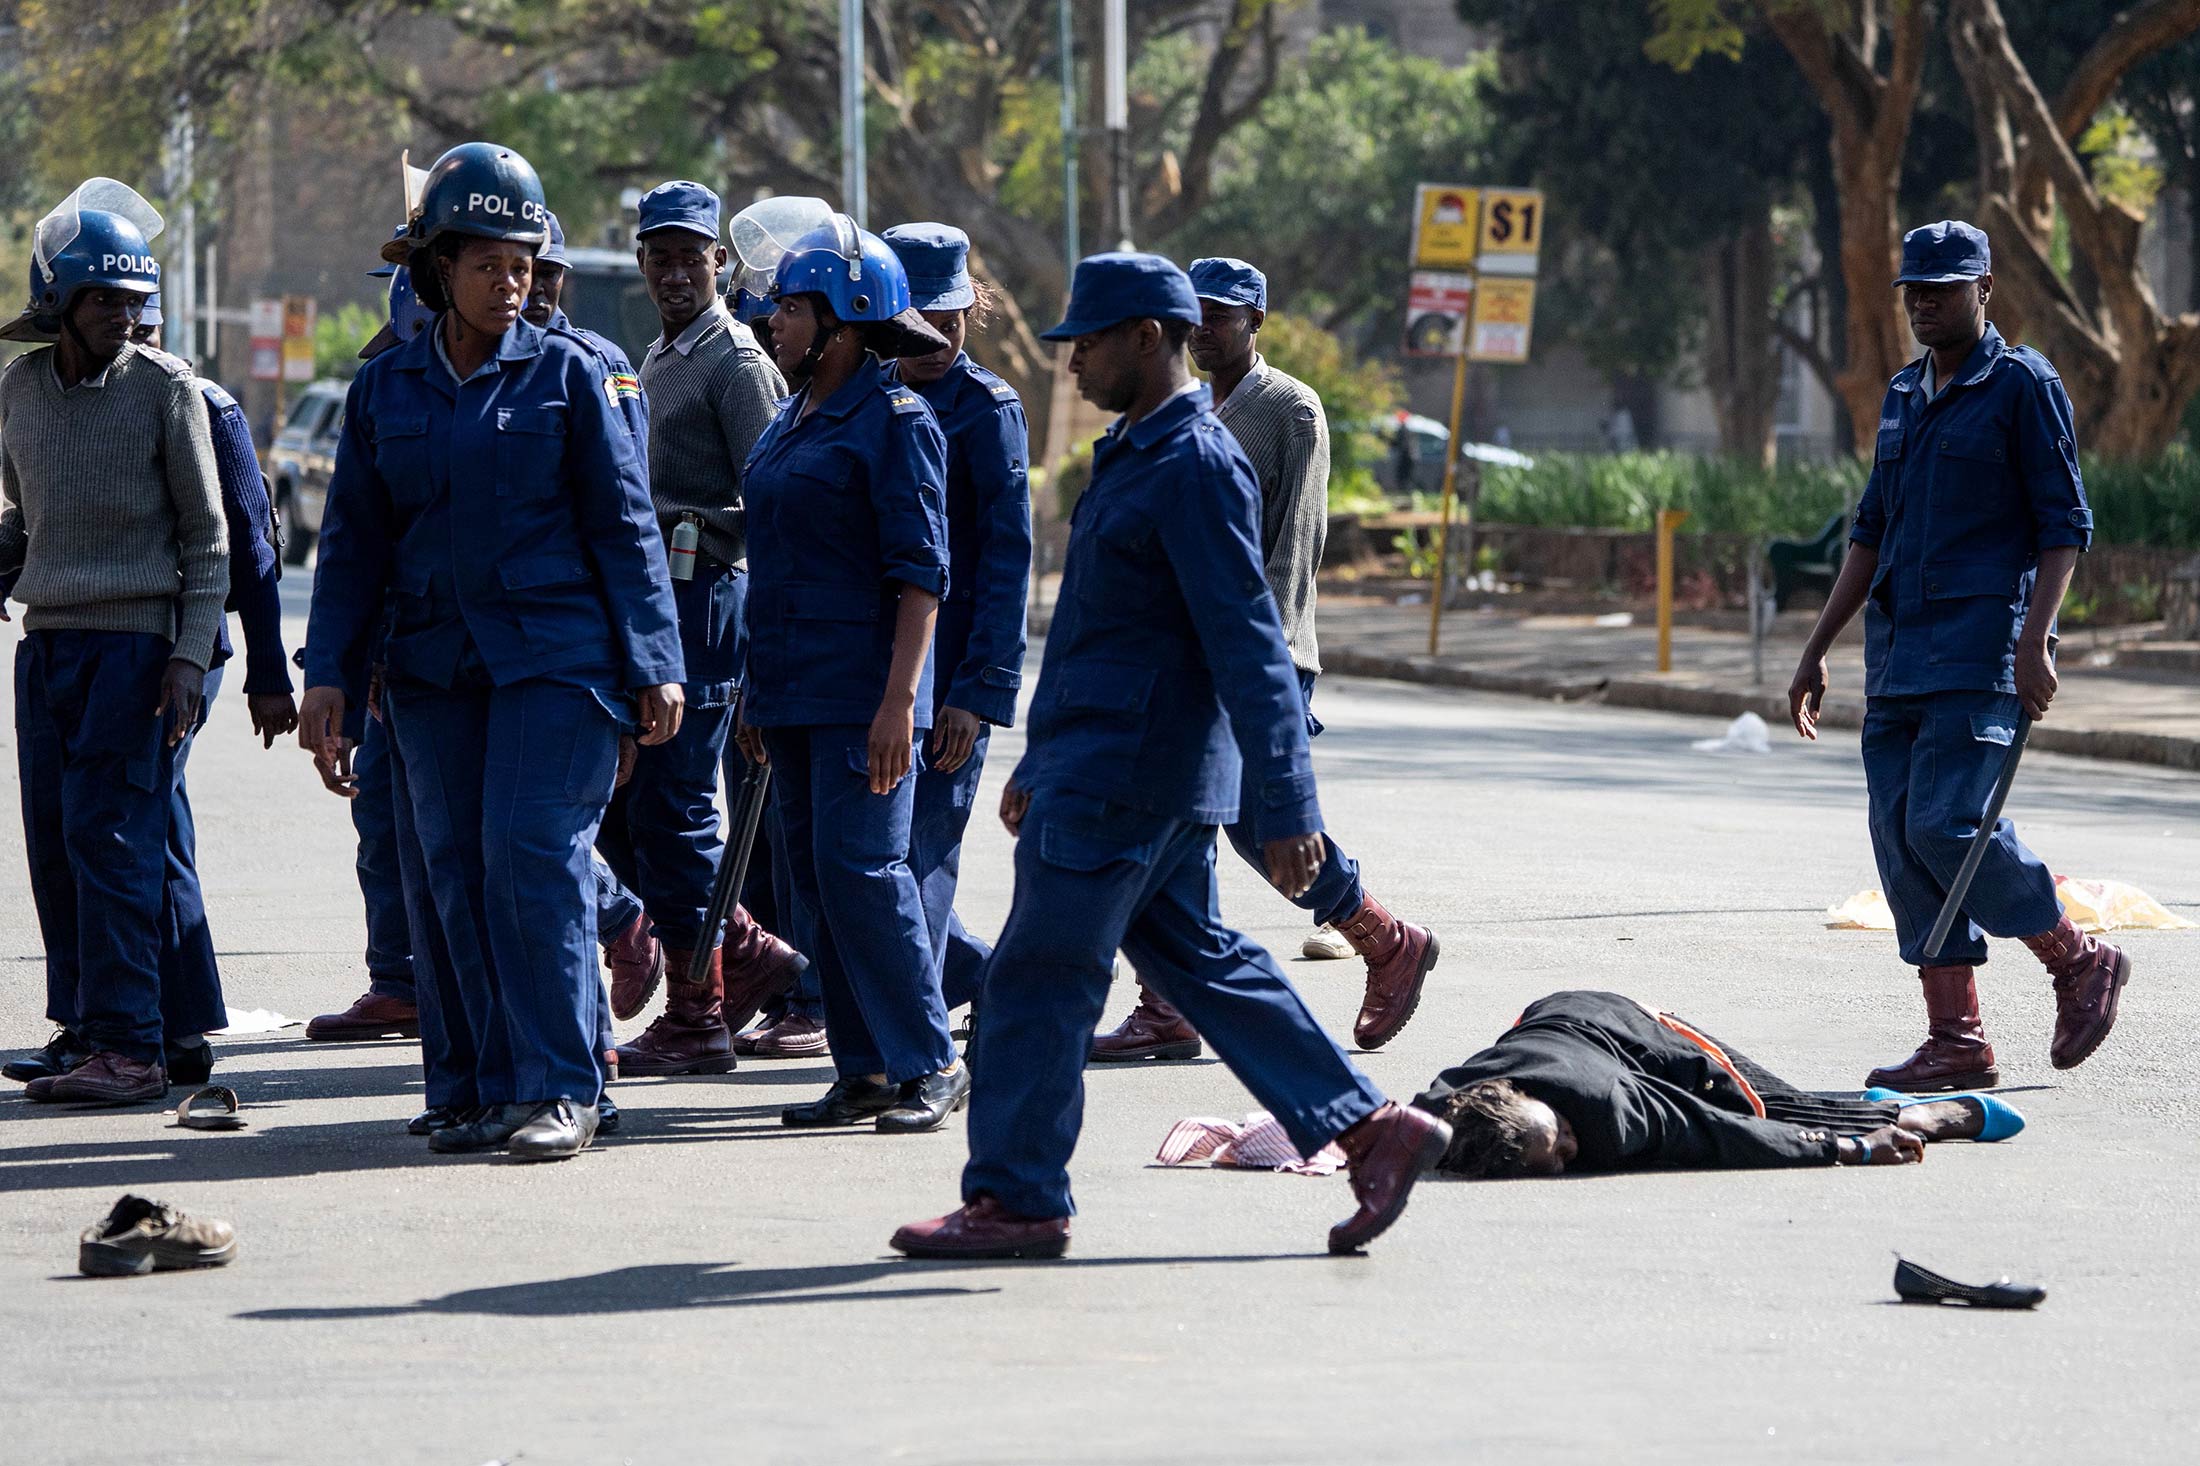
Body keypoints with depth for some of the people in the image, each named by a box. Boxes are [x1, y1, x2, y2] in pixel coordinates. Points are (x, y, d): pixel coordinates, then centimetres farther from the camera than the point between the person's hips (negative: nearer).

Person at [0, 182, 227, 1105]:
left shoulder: (167, 389, -4)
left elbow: (206, 538, -2)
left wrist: (189, 657, -10)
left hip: (134, 641, -5)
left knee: (109, 839, -12)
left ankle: (127, 1044, -12)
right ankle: (80, 1027, 12)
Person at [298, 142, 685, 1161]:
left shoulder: (568, 372, 2)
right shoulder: (385, 389, 10)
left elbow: (625, 528, 1)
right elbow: (354, 541, 13)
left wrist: (655, 666, -4)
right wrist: (327, 673, 5)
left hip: (555, 655, -4)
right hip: (432, 664, 4)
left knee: (531, 856, -12)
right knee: (447, 876, 2)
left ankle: (559, 1089, -8)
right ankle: (484, 1089, 9)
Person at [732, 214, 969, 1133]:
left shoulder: (895, 421, -9)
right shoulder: (792, 418, 15)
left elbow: (921, 573, -14)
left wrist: (898, 697, -21)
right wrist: (755, 694, 18)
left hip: (861, 691, -8)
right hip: (792, 692, 8)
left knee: (861, 869, -11)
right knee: (813, 877, 7)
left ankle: (930, 1065, -3)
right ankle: (864, 1073, 11)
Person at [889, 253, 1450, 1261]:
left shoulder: (1196, 469, -16)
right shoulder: (1134, 455, 16)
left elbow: (1249, 647, -20)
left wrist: (1286, 810, -23)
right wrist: (1039, 762, 28)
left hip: (1124, 775, -10)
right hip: (1095, 759, 10)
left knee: (1038, 979, -4)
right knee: (1196, 958, 14)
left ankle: (1014, 1200, 4)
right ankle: (1372, 1129, 15)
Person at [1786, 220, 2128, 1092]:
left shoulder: (2024, 385, -3)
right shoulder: (1904, 393, 18)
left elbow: (2064, 523, -8)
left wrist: (2034, 642, -19)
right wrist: (1818, 650, 20)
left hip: (1982, 646, -8)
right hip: (1897, 651, 8)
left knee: (1948, 823, -18)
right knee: (1901, 838, 1)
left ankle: (2079, 964, 2)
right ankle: (1955, 1042, 5)